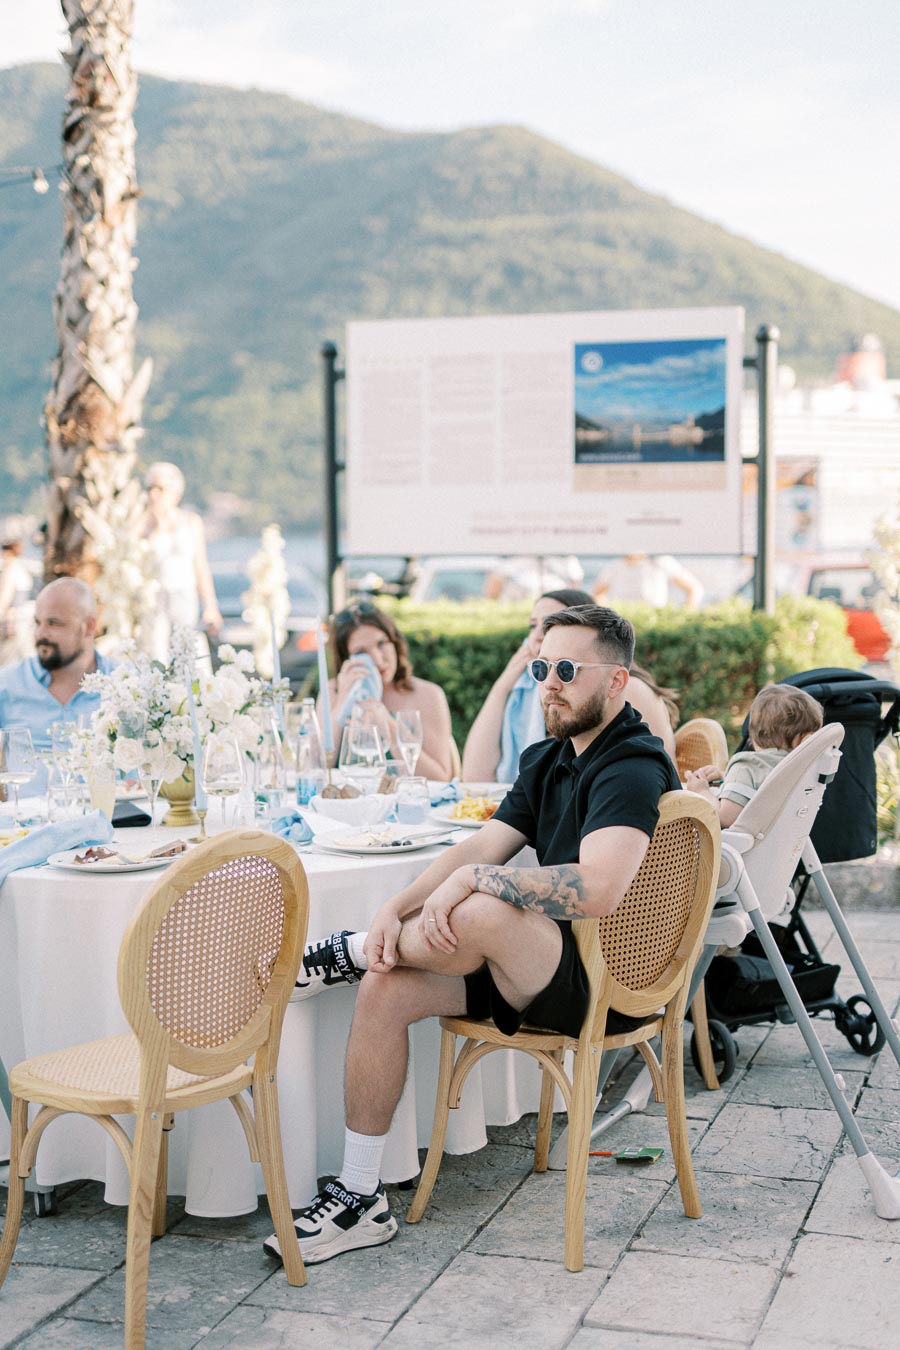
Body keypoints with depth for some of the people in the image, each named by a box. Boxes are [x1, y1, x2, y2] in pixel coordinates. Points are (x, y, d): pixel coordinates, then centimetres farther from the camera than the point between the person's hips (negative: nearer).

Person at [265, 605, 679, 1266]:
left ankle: (347, 954, -4)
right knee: (385, 989, -9)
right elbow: (481, 846, 9)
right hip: (537, 967, 9)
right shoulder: (547, 759, 14)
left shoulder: (634, 771, -17)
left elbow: (597, 890, -32)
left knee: (479, 912, -35)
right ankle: (360, 1199, -2)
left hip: (607, 980, -9)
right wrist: (398, 909, -7)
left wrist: (471, 879, -26)